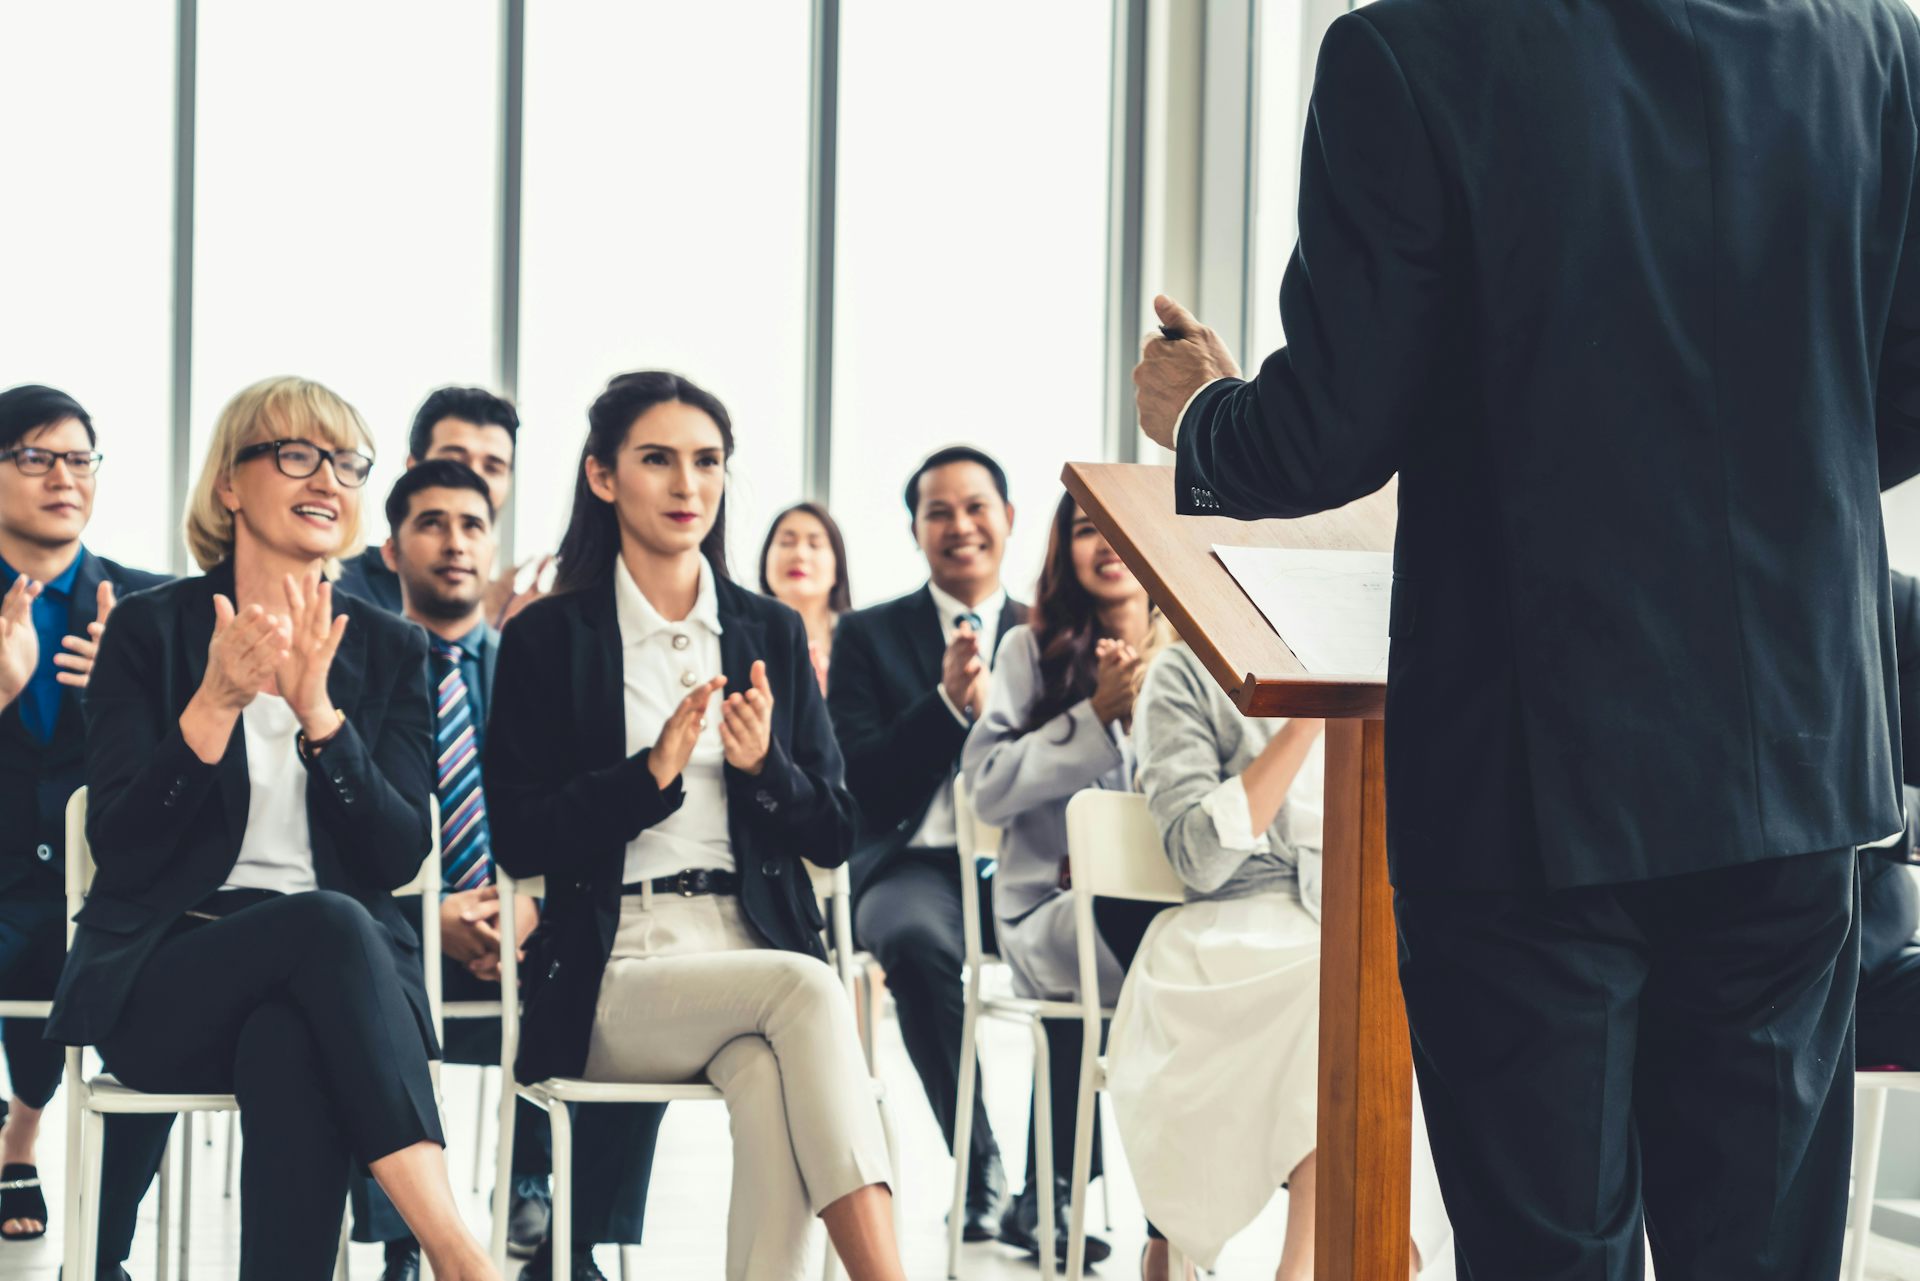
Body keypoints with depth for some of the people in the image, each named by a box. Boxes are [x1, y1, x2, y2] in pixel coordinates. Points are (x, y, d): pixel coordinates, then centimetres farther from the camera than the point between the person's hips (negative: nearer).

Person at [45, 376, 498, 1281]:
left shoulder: (389, 648, 12)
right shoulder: (151, 628, 5)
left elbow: (398, 857, -1)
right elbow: (118, 847, -5)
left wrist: (318, 712, -15)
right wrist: (214, 706, -19)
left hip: (332, 971, 2)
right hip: (160, 983, -2)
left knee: (290, 1049, -36)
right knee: (329, 922, -35)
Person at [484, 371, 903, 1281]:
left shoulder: (770, 633, 16)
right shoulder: (548, 640, 5)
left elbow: (833, 837, 13)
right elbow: (518, 839, -2)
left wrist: (763, 767, -8)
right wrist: (653, 772, -14)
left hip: (755, 948, 3)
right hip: (614, 975, -3)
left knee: (774, 1088, -33)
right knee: (806, 992, -33)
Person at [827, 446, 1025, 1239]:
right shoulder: (867, 636, 12)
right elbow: (859, 782, -1)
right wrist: (946, 701, -13)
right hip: (914, 865, -1)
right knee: (916, 937, -38)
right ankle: (980, 1170, -28)